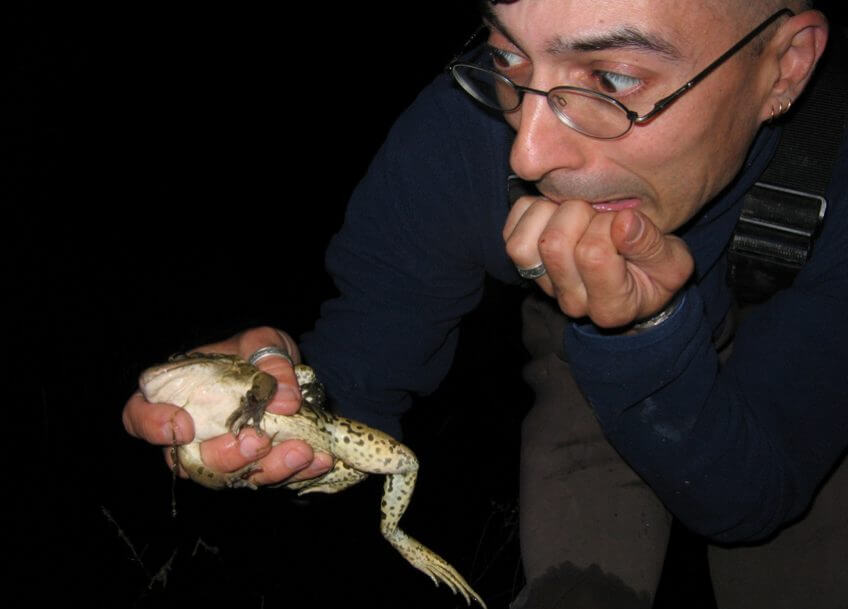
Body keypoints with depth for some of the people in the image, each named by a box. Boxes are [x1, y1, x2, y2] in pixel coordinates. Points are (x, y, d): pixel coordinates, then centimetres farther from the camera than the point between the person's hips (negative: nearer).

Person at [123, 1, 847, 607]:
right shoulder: (458, 137, -33)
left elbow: (747, 500, -32)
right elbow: (357, 372, -21)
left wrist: (645, 334, -50)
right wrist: (298, 398, -44)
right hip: (588, 358, 1)